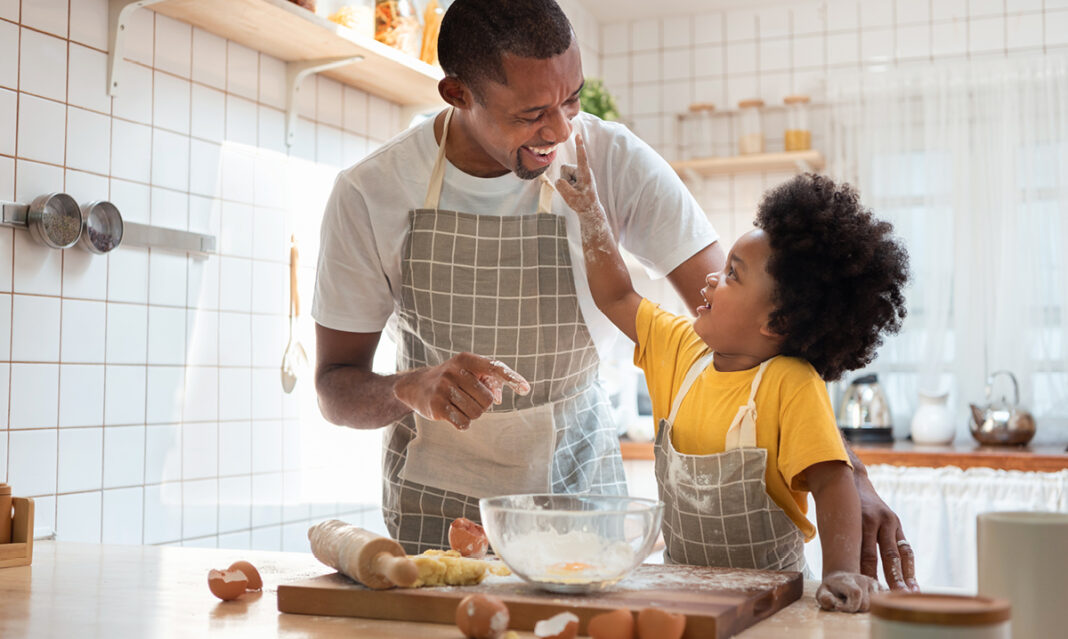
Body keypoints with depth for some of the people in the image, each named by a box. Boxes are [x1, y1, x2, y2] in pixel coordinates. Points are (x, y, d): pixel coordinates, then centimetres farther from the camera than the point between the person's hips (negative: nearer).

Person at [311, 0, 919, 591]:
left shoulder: (613, 159, -17)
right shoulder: (369, 194, -16)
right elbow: (336, 388, -9)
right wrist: (412, 389, -32)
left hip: (578, 479, 1)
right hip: (436, 494, 0)